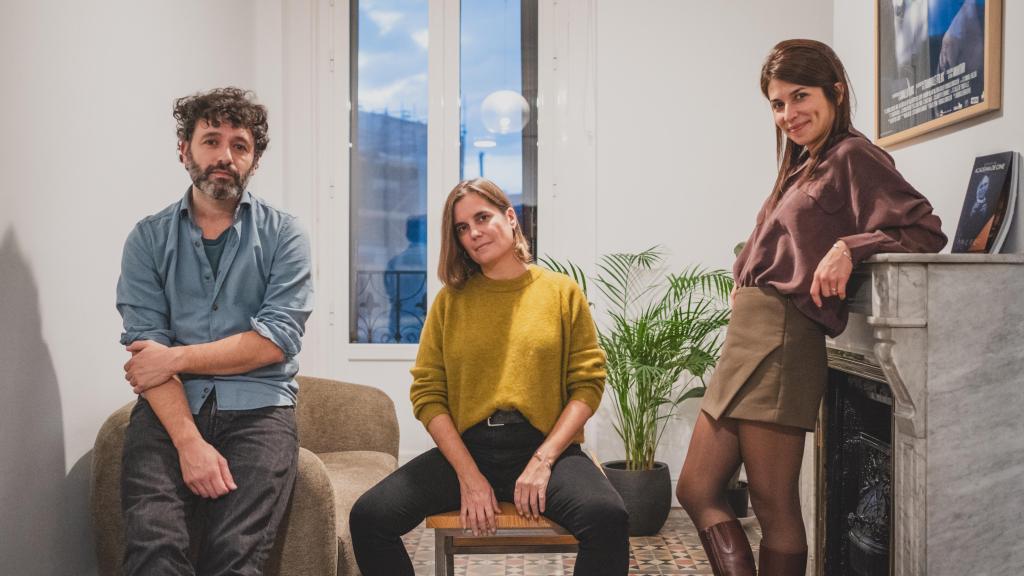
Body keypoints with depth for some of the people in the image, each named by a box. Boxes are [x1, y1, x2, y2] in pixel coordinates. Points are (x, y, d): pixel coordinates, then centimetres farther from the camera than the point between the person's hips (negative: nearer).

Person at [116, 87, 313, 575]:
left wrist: (177, 357, -7)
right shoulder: (149, 238, 8)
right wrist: (189, 441, -16)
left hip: (256, 406, -1)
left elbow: (277, 341, -6)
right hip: (169, 407, 1)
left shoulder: (282, 235, 5)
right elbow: (145, 347, -3)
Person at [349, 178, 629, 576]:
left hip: (545, 445, -1)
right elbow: (427, 394, 4)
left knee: (608, 518, -32)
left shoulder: (562, 292, 6)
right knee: (368, 518, -19)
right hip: (465, 448, 2)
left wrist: (542, 461, -11)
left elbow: (588, 383, 2)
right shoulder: (450, 300, 9)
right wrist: (468, 475, -8)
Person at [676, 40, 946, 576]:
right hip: (747, 337, 9)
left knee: (774, 505, 1)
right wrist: (745, 279, 5)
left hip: (780, 340, -9)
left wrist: (848, 247, -24)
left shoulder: (853, 156, -4)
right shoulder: (804, 165, 21)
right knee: (696, 492, 10)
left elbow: (926, 231, -12)